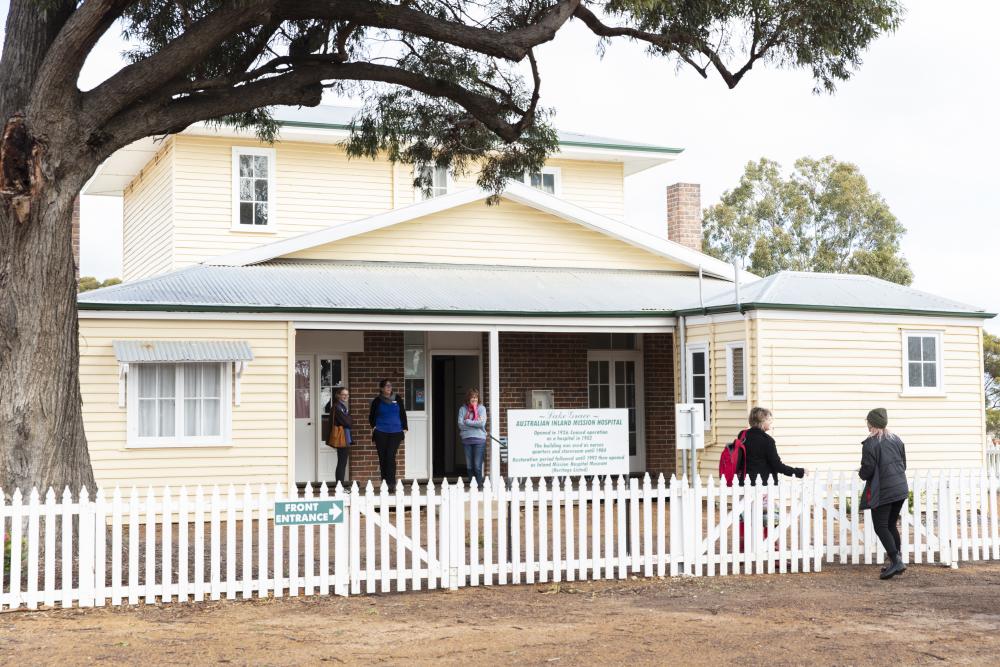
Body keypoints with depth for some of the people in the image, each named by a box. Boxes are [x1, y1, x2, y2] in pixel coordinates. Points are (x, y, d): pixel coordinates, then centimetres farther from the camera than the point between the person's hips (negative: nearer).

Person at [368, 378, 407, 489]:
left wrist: (404, 428, 7)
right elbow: (371, 416, 15)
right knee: (383, 458, 2)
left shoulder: (397, 398, 5)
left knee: (391, 457, -10)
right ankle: (384, 483, 10)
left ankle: (391, 482, -10)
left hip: (395, 433, 0)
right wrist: (373, 426, 1)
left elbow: (403, 414, 12)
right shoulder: (377, 401, 3)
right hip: (381, 433, 1)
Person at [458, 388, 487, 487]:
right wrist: (475, 424, -7)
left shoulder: (481, 408, 5)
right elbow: (460, 425, -3)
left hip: (479, 439, -2)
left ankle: (480, 486, -2)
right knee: (469, 466, 4)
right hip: (466, 439, 2)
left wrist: (467, 422, -5)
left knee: (477, 466, -8)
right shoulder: (462, 409, 9)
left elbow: (482, 423, -9)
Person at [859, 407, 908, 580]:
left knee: (881, 527, -2)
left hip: (882, 492, -7)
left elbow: (867, 470, -14)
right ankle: (896, 561, 16)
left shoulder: (870, 443, -13)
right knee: (891, 525, 17)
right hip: (900, 489, 7)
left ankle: (896, 561, -14)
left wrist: (861, 473, 7)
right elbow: (903, 464, 15)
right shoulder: (896, 440, 9)